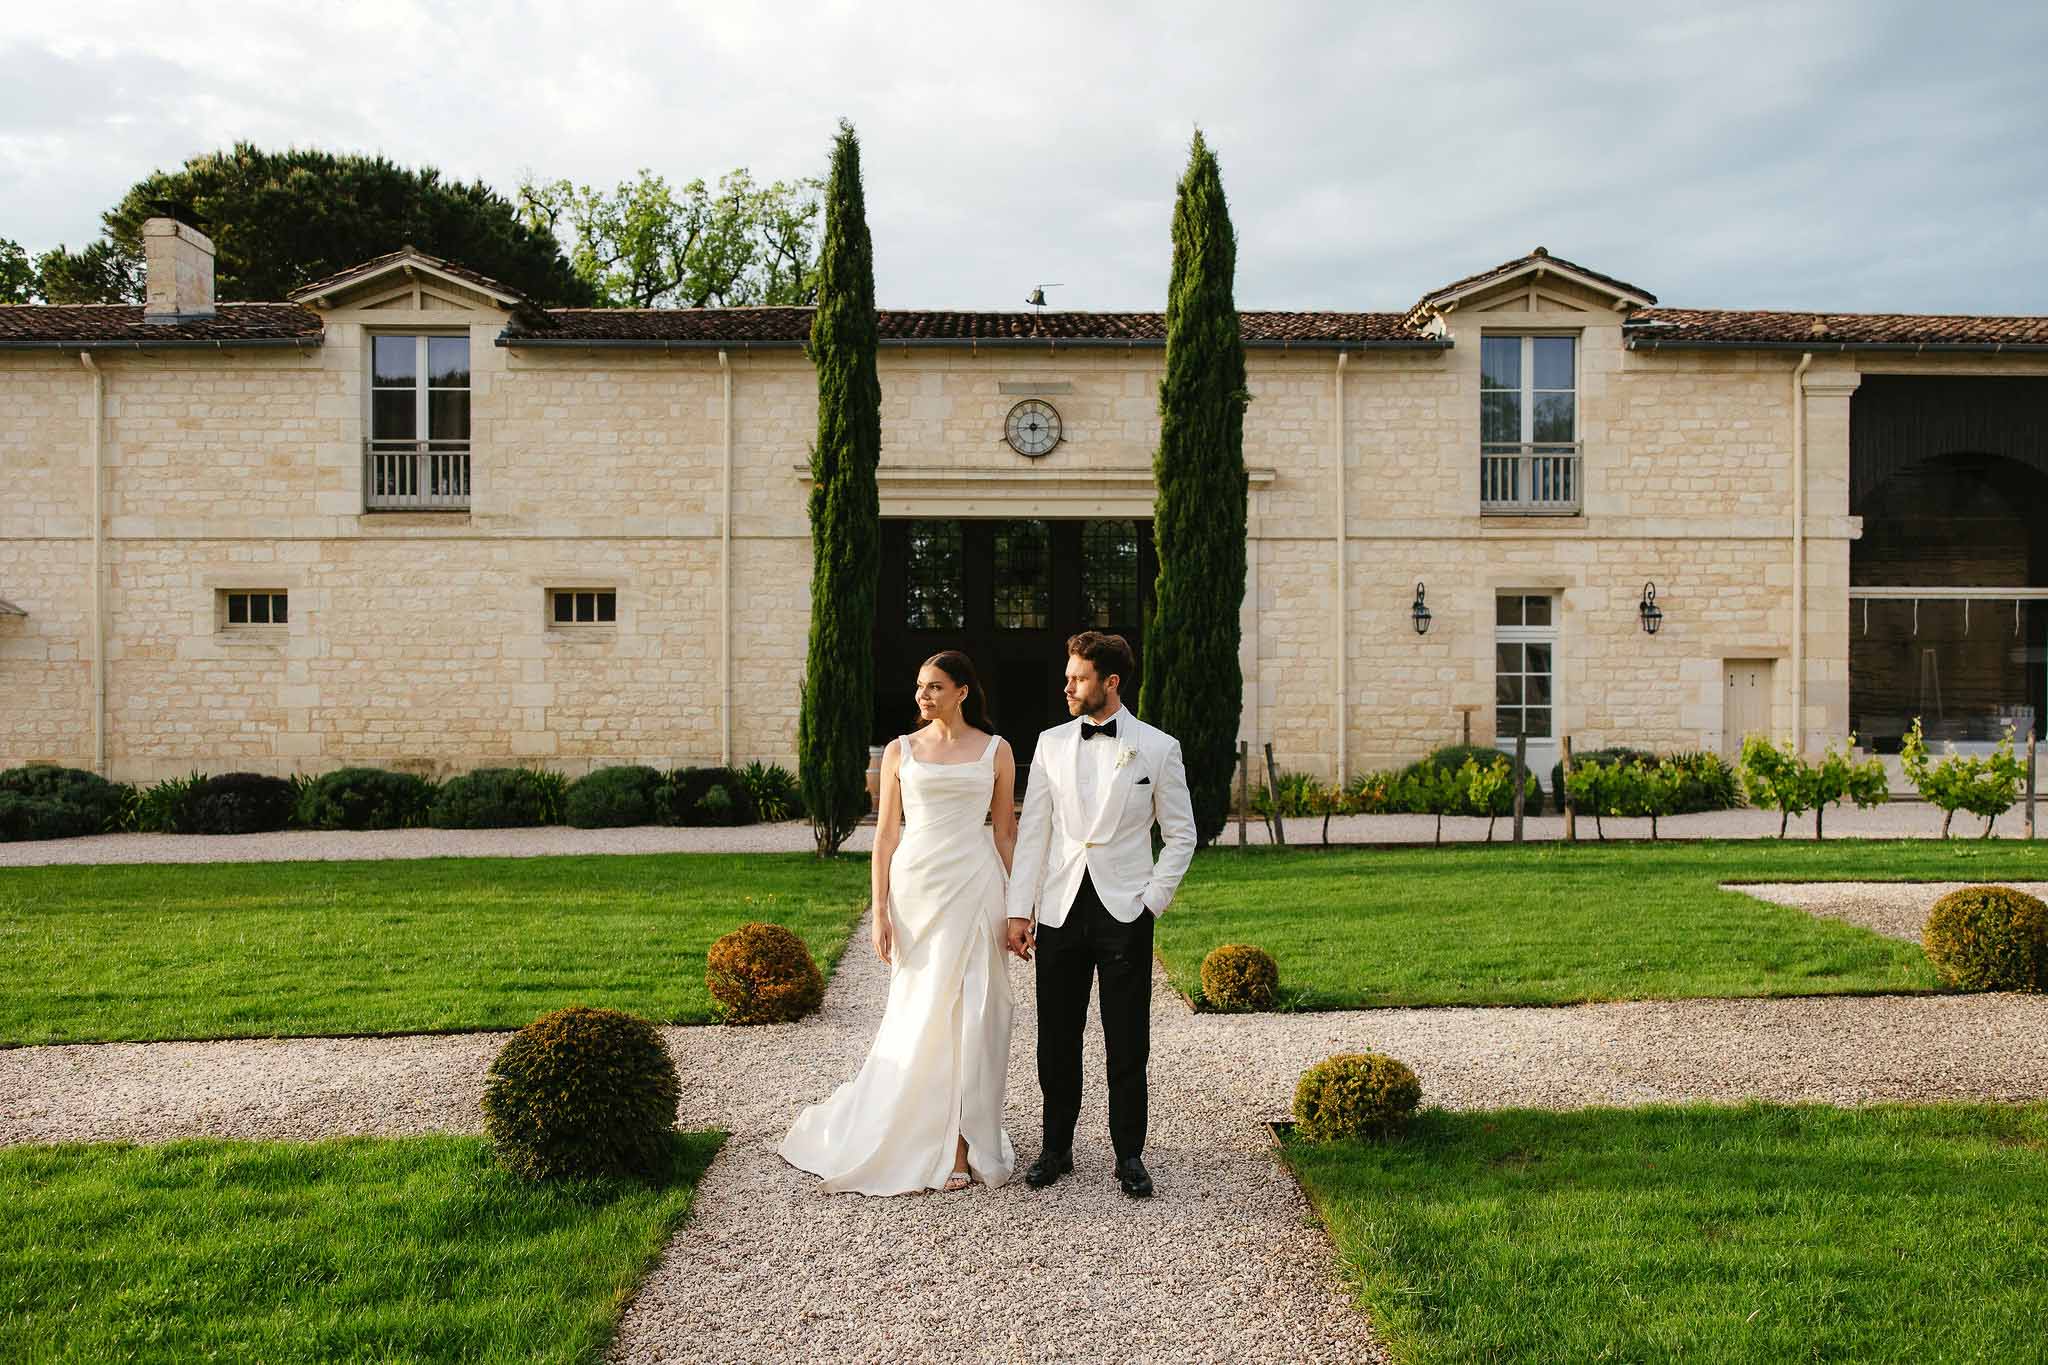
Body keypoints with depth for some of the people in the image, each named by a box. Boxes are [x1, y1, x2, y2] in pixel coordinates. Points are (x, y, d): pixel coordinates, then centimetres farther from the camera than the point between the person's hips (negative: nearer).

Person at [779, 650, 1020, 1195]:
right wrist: (880, 911, -1)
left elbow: (1005, 832, 8)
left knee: (968, 1013, -1)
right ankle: (918, 1136, 21)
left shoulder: (995, 750, 5)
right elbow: (886, 834, 6)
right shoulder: (900, 751, 7)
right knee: (918, 1014, 4)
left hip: (974, 887, -1)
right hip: (915, 886, 1)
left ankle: (962, 1145, 10)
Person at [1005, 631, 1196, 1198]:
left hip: (1124, 912, -2)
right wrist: (1019, 911, 1)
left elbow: (1181, 835, 5)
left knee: (1128, 1044, 4)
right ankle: (1056, 1148, 24)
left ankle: (1129, 1156, 19)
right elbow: (1032, 831, 6)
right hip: (1059, 911, 2)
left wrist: (1152, 901, -4)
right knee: (1057, 1040, 9)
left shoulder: (1157, 747, -1)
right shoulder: (1051, 743, 6)